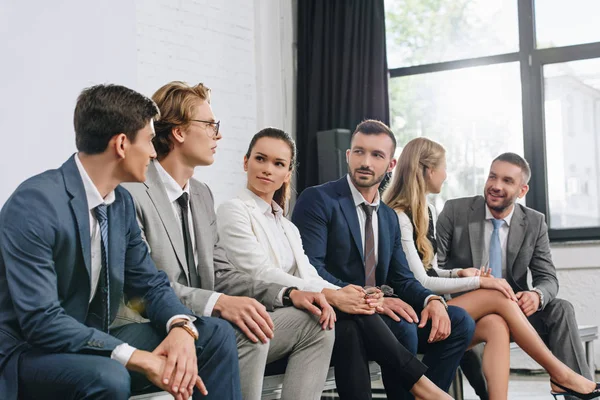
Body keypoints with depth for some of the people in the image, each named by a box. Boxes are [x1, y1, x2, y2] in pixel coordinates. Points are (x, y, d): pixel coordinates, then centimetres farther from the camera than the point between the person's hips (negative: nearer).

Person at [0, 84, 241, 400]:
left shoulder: (122, 202, 3)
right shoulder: (34, 204, -22)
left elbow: (150, 283, 8)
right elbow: (40, 321, -27)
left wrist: (181, 328, -16)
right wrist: (140, 359, -29)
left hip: (92, 342, 8)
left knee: (216, 335, -3)